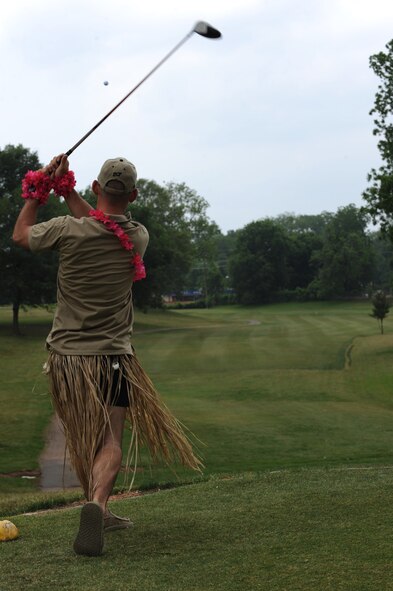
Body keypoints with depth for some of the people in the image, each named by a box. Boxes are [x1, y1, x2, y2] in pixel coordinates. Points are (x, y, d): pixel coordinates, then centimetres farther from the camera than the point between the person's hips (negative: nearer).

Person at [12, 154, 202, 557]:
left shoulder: (68, 231, -10)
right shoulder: (138, 237, -3)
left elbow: (20, 234, 10)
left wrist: (41, 186, 19)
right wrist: (67, 191, 22)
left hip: (65, 355, 1)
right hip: (111, 357, -1)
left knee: (81, 440, 14)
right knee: (110, 440, -2)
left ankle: (97, 513, 27)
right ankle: (96, 505, -27)